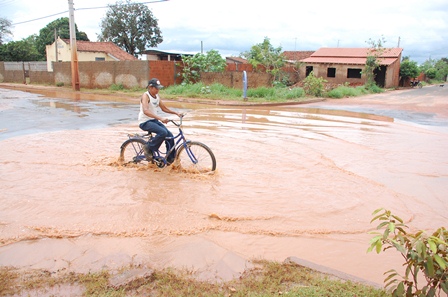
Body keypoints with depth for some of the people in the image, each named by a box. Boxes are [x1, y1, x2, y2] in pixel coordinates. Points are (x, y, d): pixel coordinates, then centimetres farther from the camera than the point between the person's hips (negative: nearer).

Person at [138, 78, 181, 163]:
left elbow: (164, 108, 18)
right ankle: (148, 148, -9)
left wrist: (176, 113, 5)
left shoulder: (157, 96, 9)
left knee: (170, 135, -6)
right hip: (145, 122, -8)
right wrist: (160, 118, -42)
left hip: (154, 120, 8)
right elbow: (145, 111, -32)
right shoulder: (145, 95, -16)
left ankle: (170, 159, 4)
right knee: (163, 132, -29)